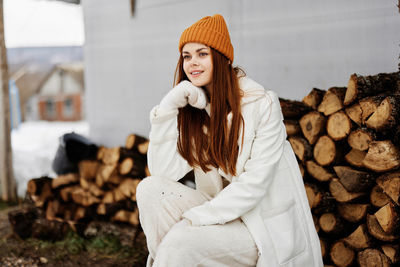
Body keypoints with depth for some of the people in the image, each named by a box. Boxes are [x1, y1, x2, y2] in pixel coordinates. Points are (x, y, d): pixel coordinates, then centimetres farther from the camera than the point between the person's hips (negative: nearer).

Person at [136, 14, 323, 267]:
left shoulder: (262, 104, -14)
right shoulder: (193, 108, 2)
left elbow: (255, 183, -19)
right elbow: (164, 172, -8)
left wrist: (194, 218, -21)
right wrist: (168, 108, -16)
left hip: (266, 227, -5)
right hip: (222, 212, 6)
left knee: (180, 239, -27)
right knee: (150, 188, -16)